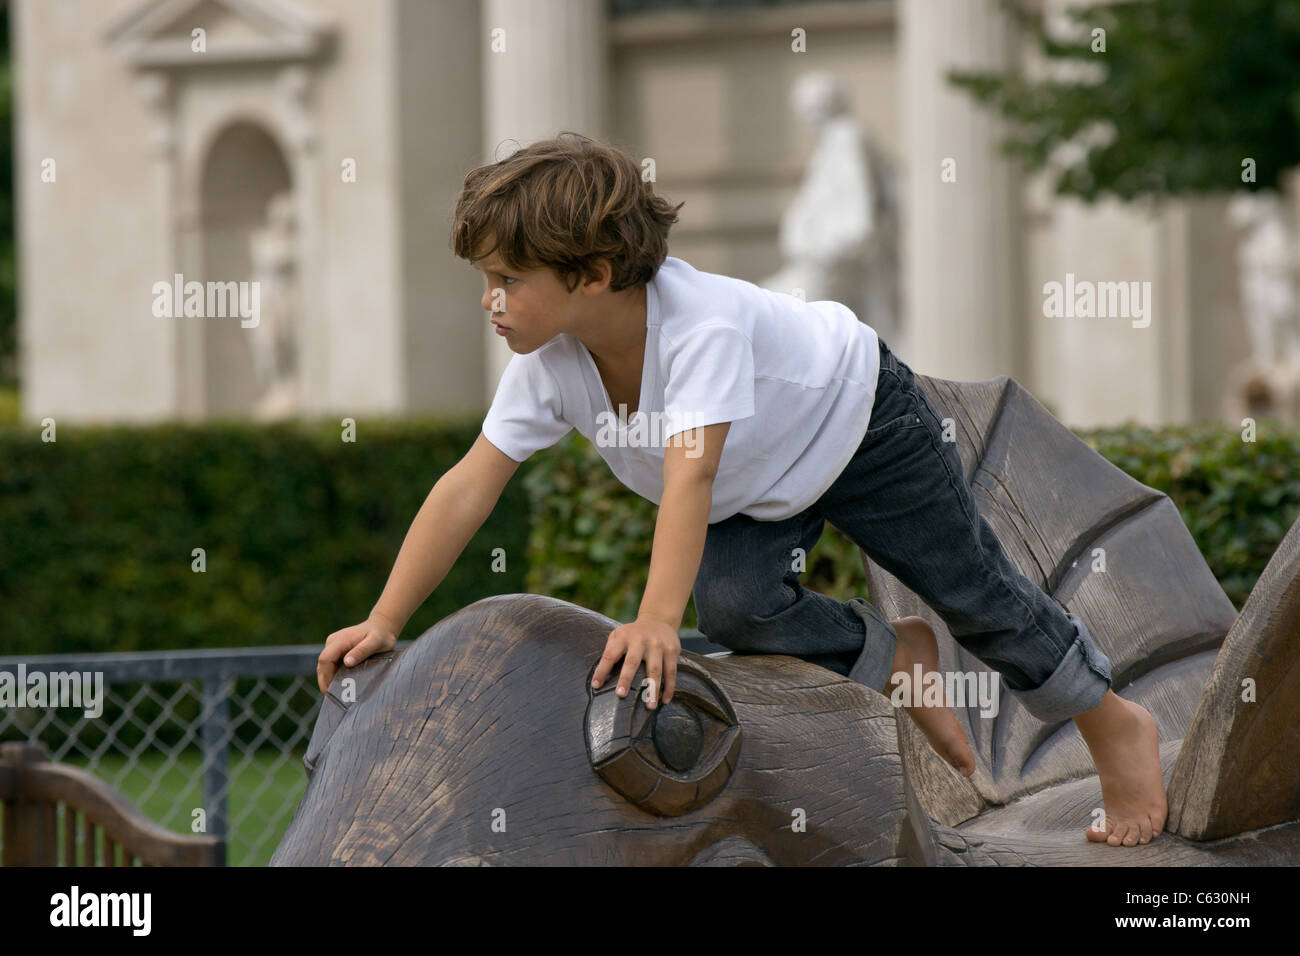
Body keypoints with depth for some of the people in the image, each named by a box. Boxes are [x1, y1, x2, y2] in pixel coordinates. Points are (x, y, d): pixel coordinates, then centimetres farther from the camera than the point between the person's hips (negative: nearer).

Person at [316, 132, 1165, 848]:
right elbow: (470, 487, -21)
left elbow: (690, 473, -54)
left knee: (974, 591, 6)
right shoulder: (549, 364, -25)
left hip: (858, 415, -5)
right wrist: (385, 621, -26)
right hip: (759, 488, 5)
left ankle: (1115, 724, 29)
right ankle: (891, 659, 9)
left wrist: (656, 619, -64)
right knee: (735, 606, -19)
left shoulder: (703, 323, -44)